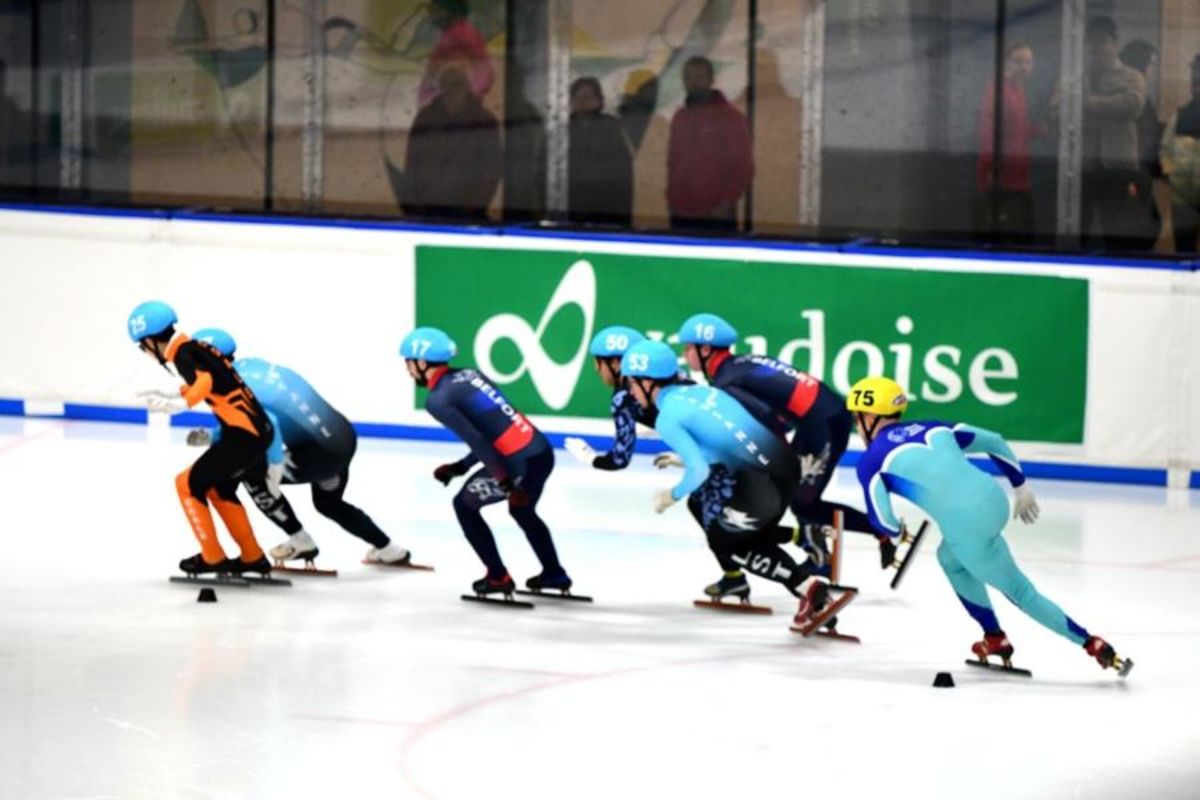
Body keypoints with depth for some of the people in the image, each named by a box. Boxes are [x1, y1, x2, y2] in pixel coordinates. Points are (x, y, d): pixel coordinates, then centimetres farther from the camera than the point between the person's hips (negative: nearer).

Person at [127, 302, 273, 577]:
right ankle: (252, 557, 27)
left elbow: (205, 381, -28)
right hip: (259, 429, 9)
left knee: (189, 483, 3)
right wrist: (171, 396, 31)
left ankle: (212, 557, 7)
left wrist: (180, 404, -34)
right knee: (219, 489, 24)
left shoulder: (183, 354, -11)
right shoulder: (196, 348, 15)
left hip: (243, 435, -9)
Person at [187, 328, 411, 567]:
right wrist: (211, 436, 15)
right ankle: (390, 551, 41)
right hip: (344, 436, 9)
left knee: (252, 474, 2)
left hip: (321, 449, -9)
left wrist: (275, 469, -27)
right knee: (328, 502, 32)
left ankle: (300, 543, 13)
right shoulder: (250, 366, 10)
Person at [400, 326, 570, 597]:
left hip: (519, 463, -8)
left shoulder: (438, 399, -7)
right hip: (543, 452, 8)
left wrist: (507, 483, -19)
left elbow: (476, 440, -17)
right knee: (522, 509, 33)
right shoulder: (471, 375, 16)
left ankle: (498, 577, 18)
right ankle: (554, 574, 40)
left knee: (465, 505, 16)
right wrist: (461, 467, 20)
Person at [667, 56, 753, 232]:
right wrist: (671, 196, 8)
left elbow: (744, 168, -3)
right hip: (681, 217, 5)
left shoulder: (732, 118, -1)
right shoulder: (680, 118, 15)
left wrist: (727, 202, -13)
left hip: (717, 218, -5)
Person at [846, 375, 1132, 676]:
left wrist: (896, 532, 21)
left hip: (967, 525, -7)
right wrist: (1021, 486, 32)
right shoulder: (931, 428, 20)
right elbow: (993, 441, 22)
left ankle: (1095, 646, 8)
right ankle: (994, 639, 35)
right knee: (950, 560, 32)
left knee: (1019, 592, 8)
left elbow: (883, 521, -3)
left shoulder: (872, 460, 3)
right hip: (994, 500, 7)